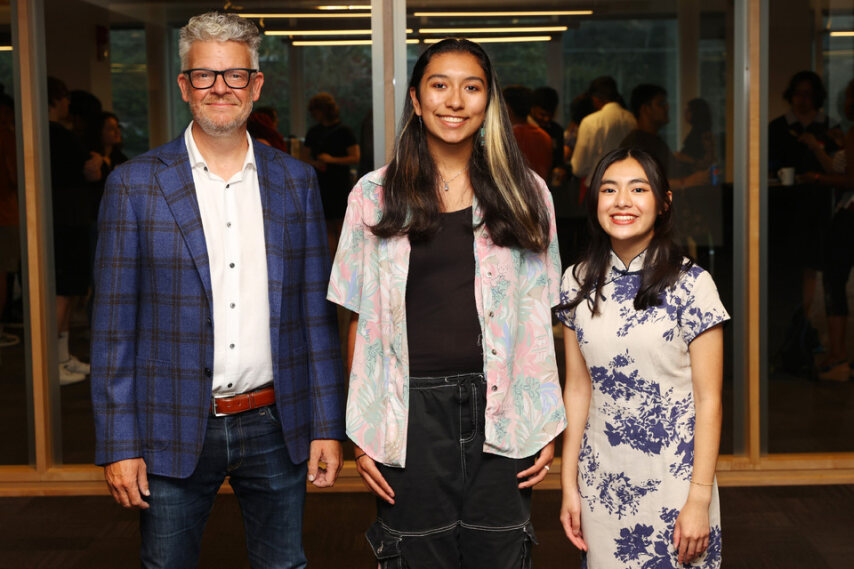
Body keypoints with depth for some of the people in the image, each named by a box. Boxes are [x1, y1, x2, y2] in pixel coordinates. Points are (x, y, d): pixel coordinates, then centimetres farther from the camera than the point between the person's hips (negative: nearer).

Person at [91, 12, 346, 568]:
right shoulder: (134, 184, -3)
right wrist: (118, 445, -6)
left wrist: (328, 427, 3)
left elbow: (316, 311, 7)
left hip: (274, 425, 2)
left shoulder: (296, 181, 5)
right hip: (174, 432, -2)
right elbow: (113, 325, -3)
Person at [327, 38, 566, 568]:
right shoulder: (376, 195, 4)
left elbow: (538, 320, 7)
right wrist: (362, 433, -1)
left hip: (499, 409, 1)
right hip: (411, 413, 0)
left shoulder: (525, 194, 7)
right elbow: (362, 323, 5)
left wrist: (547, 425, 2)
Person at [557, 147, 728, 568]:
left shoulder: (691, 284, -9)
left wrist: (699, 498, -12)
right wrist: (569, 484, 3)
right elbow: (577, 387, 6)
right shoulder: (577, 283, 2)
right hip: (602, 482, 3)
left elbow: (708, 399, -9)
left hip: (674, 479, -3)